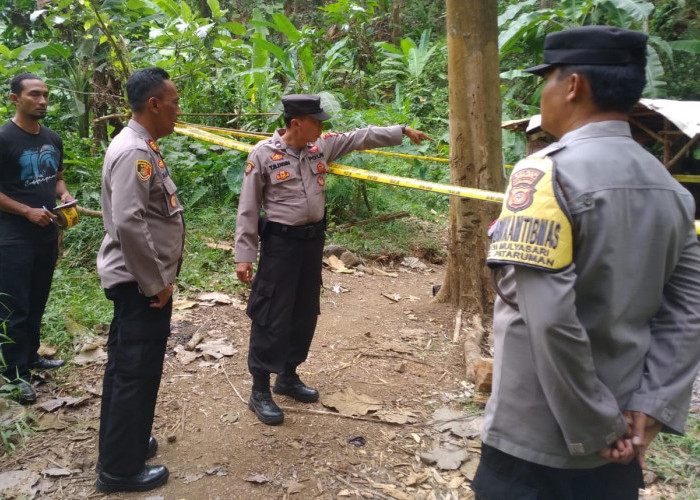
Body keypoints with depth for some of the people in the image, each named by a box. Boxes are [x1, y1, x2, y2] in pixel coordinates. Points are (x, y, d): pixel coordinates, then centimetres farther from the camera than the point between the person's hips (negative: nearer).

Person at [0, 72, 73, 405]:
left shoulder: (52, 139, 8)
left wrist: (63, 195, 0)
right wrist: (28, 211, -20)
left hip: (47, 234, 7)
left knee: (37, 302, 17)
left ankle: (31, 356, 32)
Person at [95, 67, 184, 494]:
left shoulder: (141, 147, 11)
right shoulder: (135, 152, -20)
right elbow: (128, 224, -28)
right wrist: (155, 284, -20)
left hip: (138, 279, 10)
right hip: (141, 282, -10)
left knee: (125, 366, 20)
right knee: (138, 372, 1)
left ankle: (122, 443, 37)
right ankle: (121, 469, 16)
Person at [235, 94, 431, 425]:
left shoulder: (322, 145, 3)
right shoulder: (263, 154, -12)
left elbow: (361, 137, 15)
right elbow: (248, 208, -10)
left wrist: (402, 131, 16)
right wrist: (244, 255, -12)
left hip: (313, 239, 7)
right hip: (280, 242, -6)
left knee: (305, 313, 15)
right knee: (272, 316, -3)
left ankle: (288, 377, 32)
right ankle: (260, 392, 10)